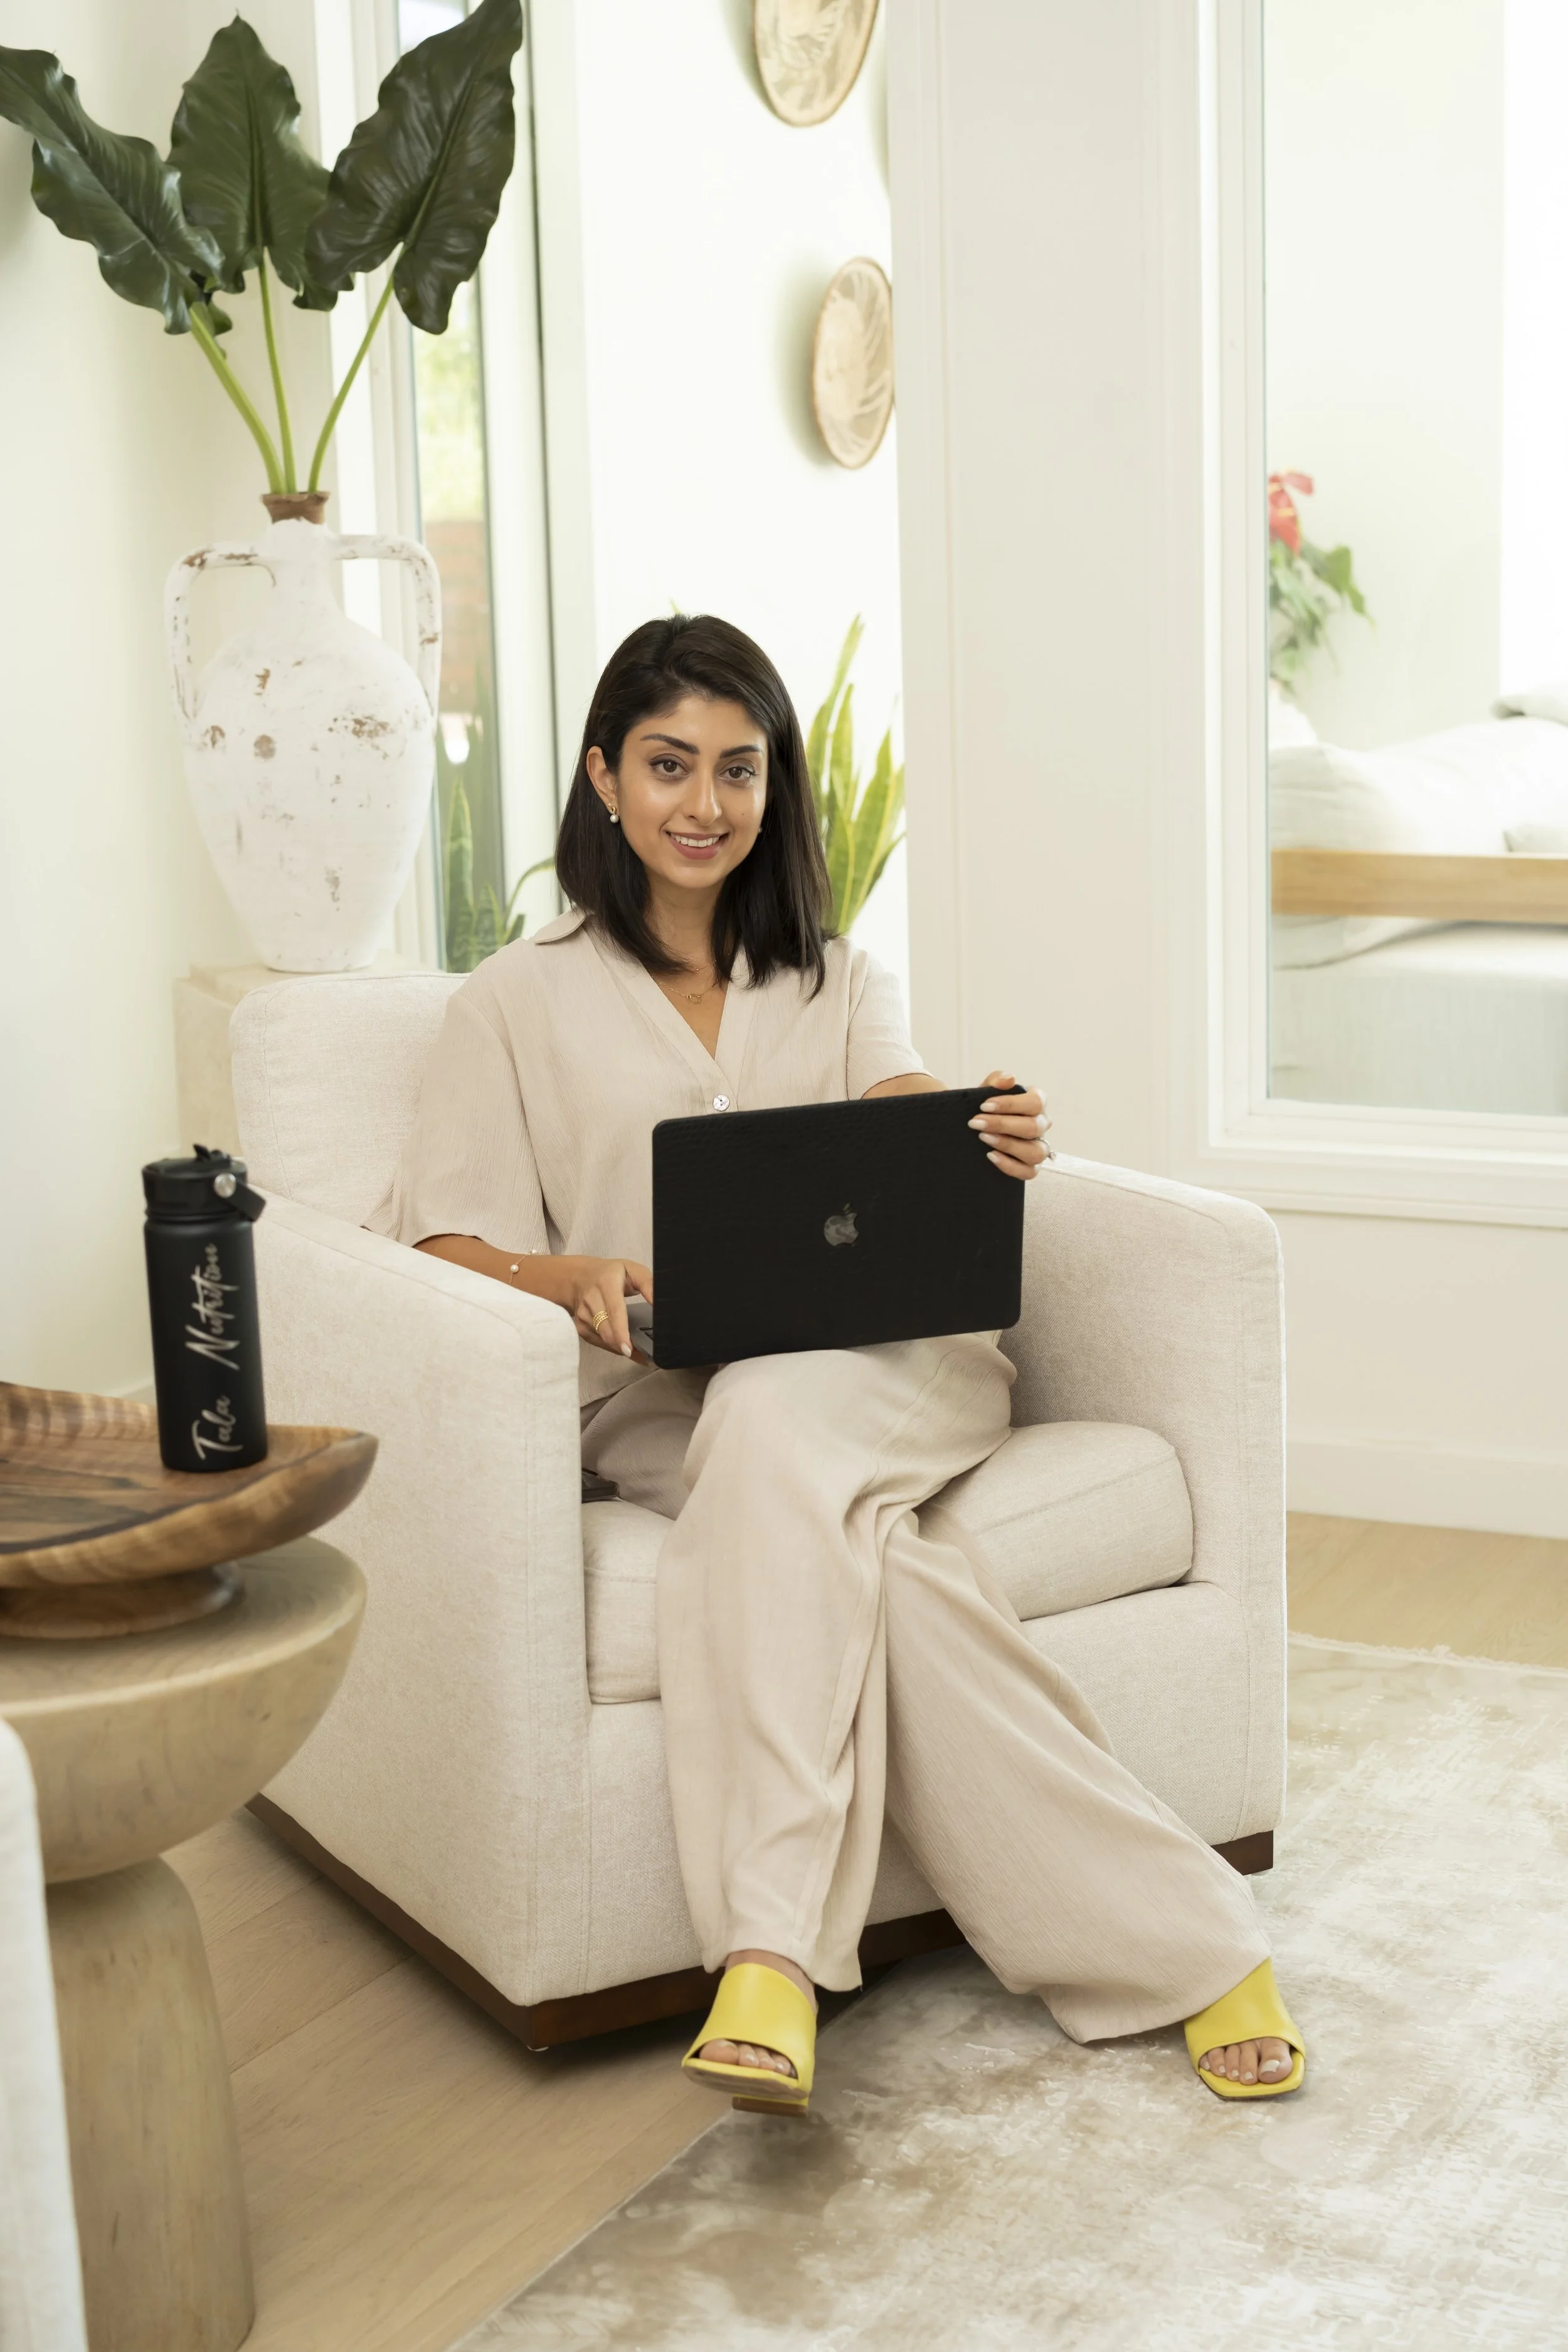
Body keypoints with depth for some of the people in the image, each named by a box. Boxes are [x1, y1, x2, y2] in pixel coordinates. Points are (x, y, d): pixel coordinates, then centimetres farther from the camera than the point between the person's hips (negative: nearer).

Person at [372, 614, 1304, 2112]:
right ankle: (1178, 1942, -34)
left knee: (776, 1428, -37)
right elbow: (447, 1244, 3)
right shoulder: (521, 1005, 13)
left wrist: (996, 1146, -24)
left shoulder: (837, 983, 22)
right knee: (869, 1564, -35)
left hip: (874, 1363, 1)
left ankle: (771, 1949, -43)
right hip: (660, 1403, -1)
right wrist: (571, 1280, -21)